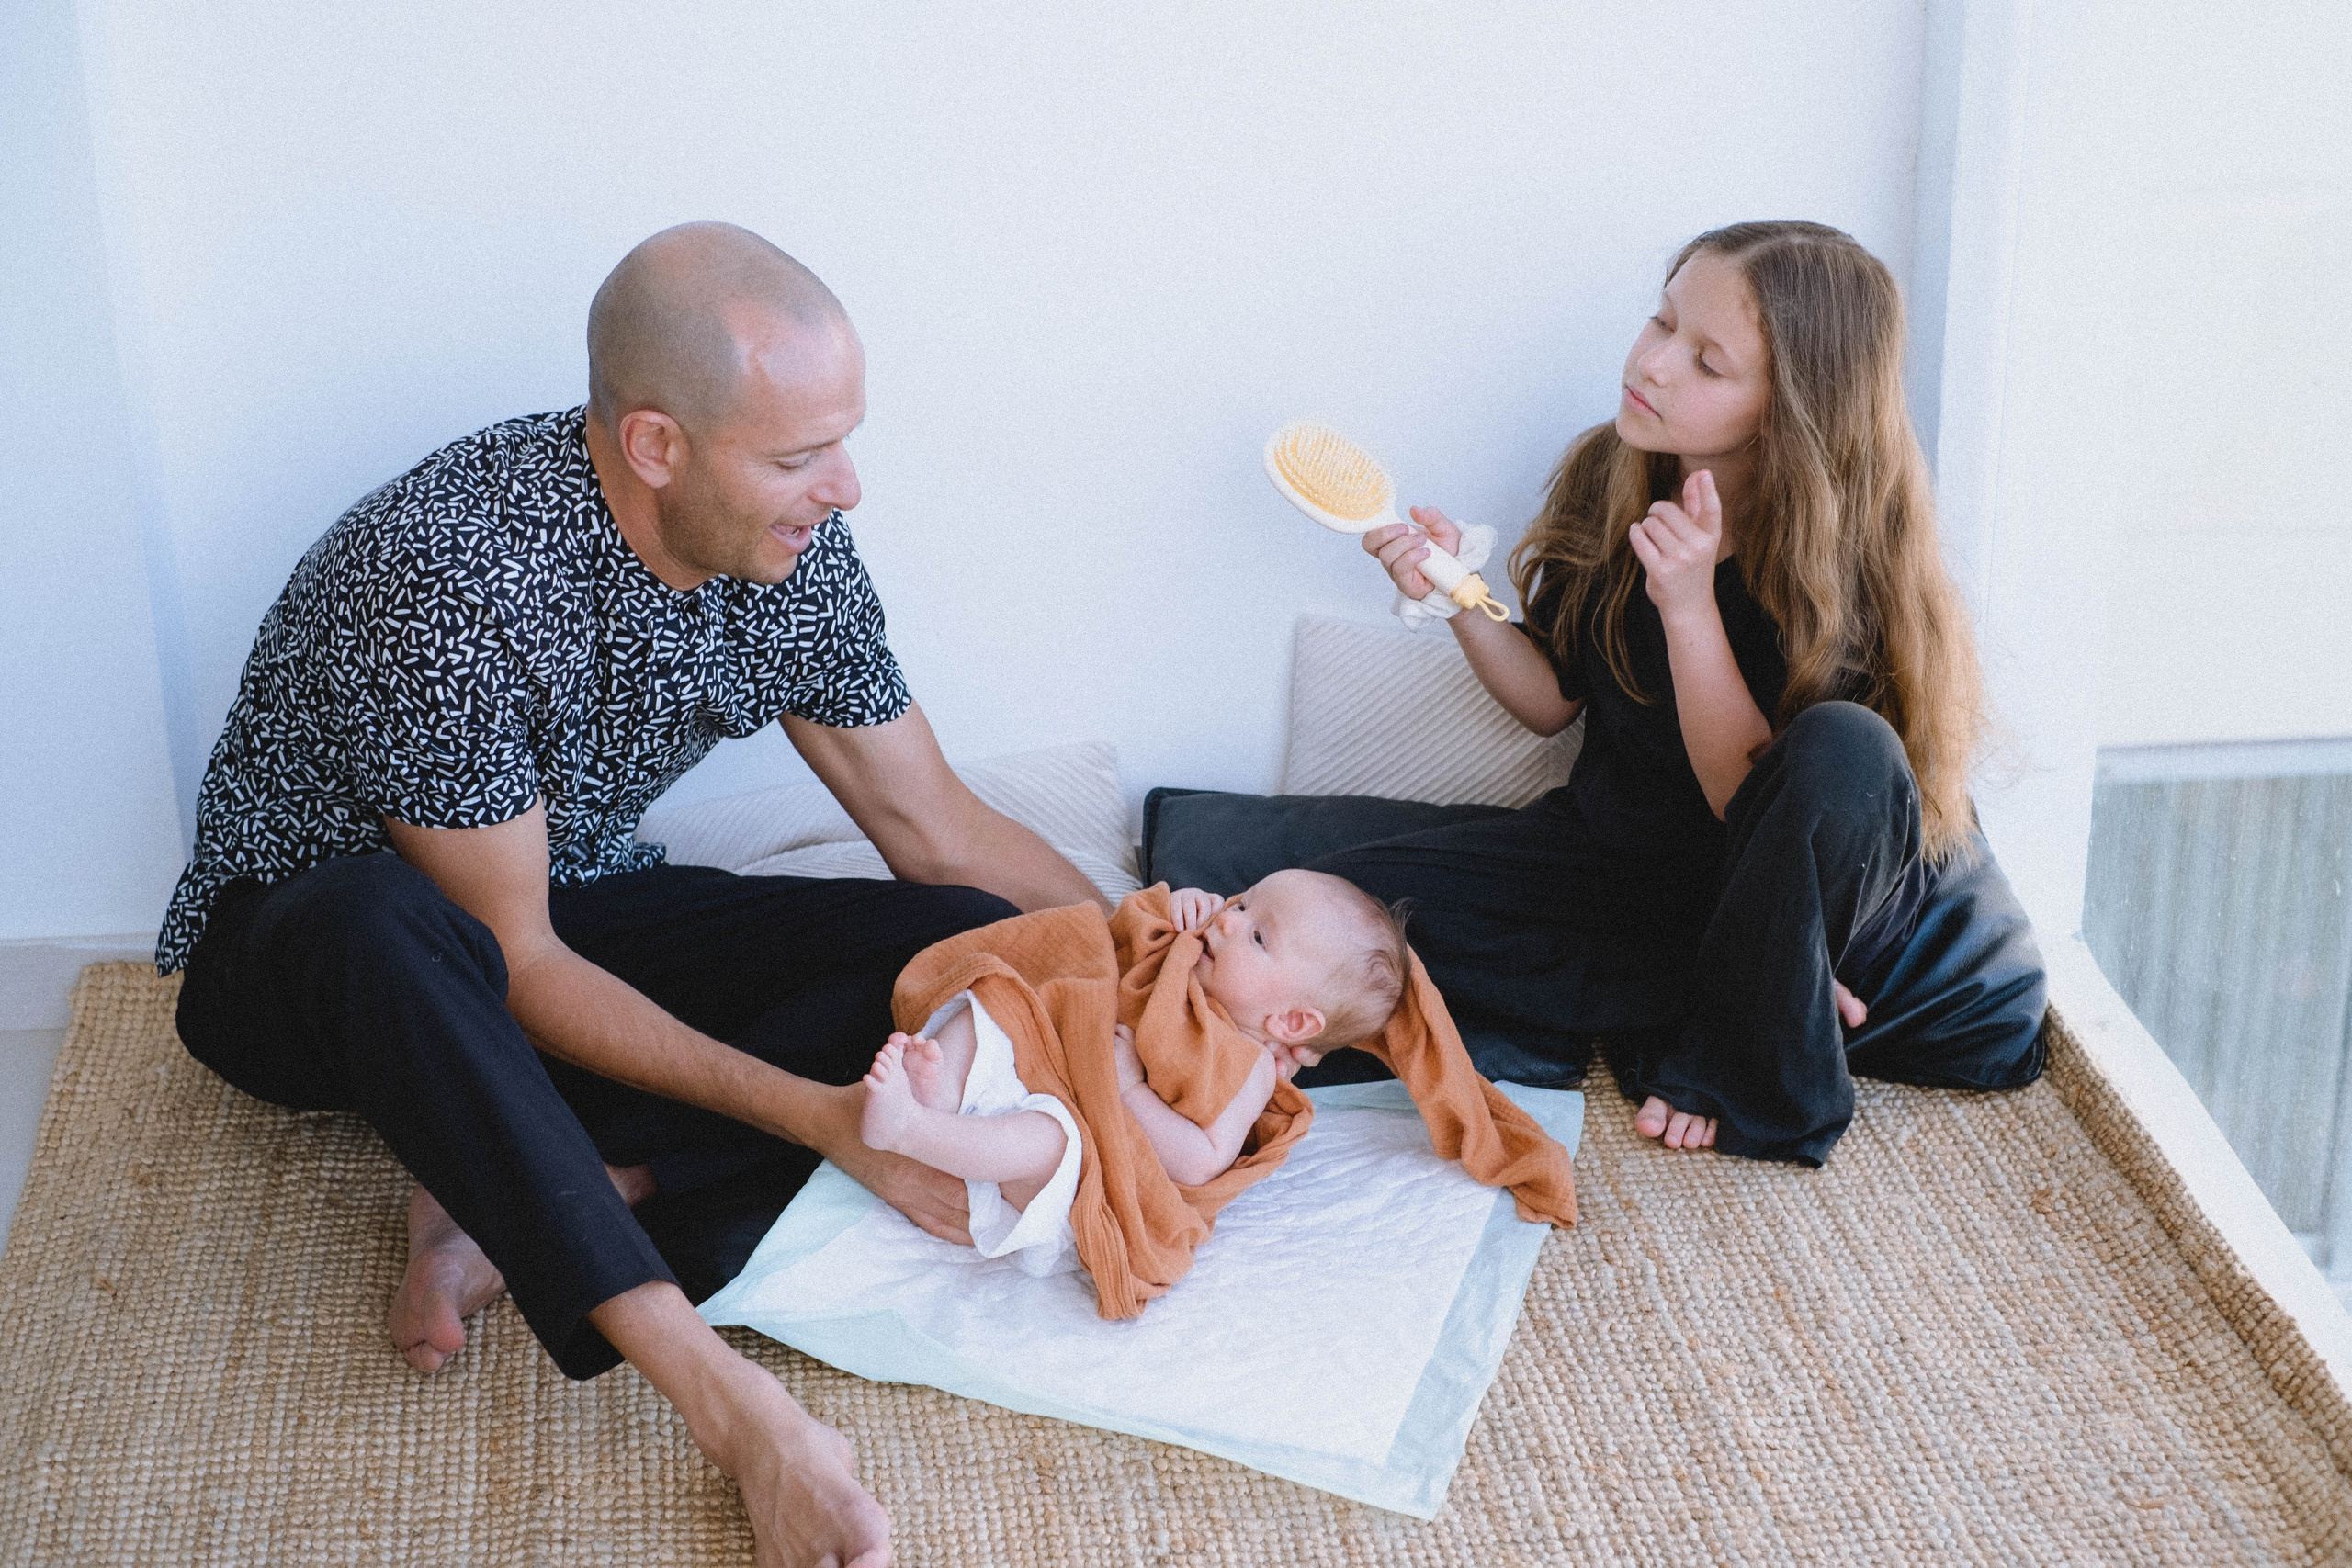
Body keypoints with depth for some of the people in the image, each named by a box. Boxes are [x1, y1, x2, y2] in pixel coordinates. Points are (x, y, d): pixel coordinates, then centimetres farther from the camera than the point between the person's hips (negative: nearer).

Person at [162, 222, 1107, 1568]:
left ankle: (508, 1208, -22)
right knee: (390, 932, -43)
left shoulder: (794, 555, -12)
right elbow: (512, 963, -27)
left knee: (972, 945, -14)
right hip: (303, 942, -6)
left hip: (578, 911, 6)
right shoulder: (450, 573, -32)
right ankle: (733, 1405, -43)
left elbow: (941, 831, -1)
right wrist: (820, 1117, -31)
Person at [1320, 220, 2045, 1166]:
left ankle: (1739, 1062, -14)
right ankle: (1745, 988, -11)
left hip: (1763, 878, -5)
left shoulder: (1842, 556, -21)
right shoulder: (1608, 477, -7)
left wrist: (1688, 606, -36)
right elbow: (1551, 699, 4)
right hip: (1614, 852, 5)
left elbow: (1752, 800, -26)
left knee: (1846, 748, -39)